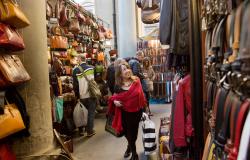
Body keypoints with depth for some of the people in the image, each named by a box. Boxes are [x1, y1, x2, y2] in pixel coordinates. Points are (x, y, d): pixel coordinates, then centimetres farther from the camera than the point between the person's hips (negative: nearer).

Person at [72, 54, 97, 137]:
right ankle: (90, 131, 15)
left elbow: (75, 84, -4)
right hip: (91, 94, -1)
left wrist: (77, 95, 4)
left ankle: (81, 130, 27)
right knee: (91, 113, 10)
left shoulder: (75, 70, -7)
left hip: (82, 95, 1)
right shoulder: (92, 68, -5)